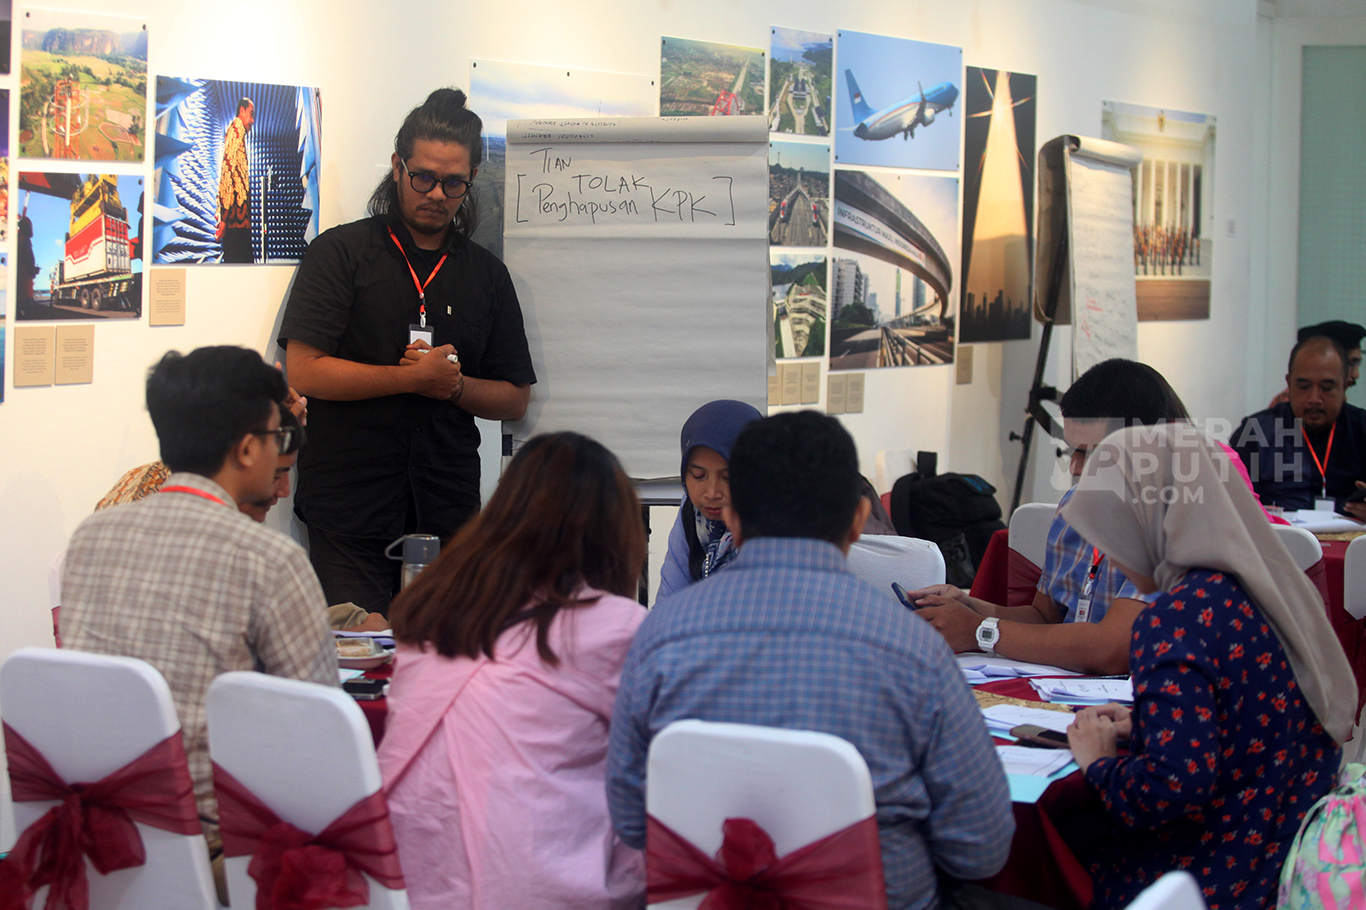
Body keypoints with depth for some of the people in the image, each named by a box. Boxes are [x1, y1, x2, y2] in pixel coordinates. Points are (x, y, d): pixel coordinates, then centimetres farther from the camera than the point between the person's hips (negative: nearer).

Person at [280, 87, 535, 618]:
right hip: (349, 509, -3)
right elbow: (304, 371, -8)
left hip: (448, 512, 3)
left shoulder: (486, 275, 15)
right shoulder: (340, 252, 3)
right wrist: (416, 378, -8)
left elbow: (515, 399, 16)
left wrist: (454, 385, -4)